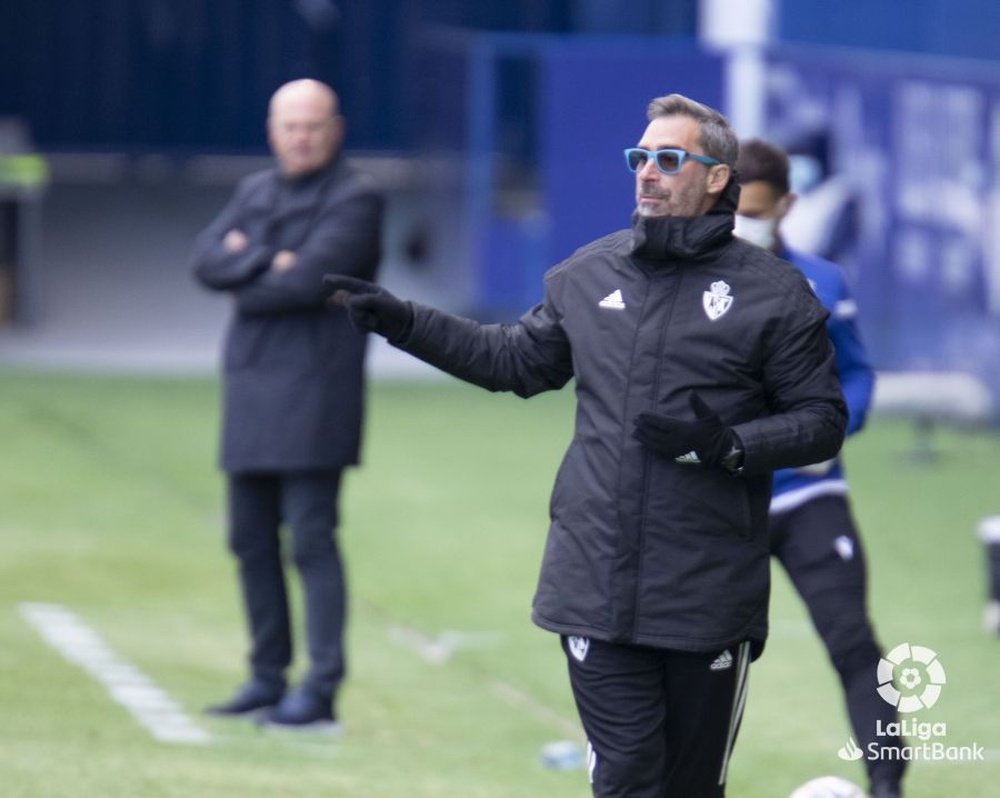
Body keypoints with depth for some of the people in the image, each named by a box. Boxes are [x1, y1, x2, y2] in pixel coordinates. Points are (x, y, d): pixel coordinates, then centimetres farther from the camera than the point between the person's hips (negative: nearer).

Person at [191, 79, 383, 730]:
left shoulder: (355, 199, -5)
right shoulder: (256, 192, 17)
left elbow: (308, 280, -17)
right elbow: (209, 258, 3)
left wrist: (245, 278, -2)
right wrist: (269, 263, -12)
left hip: (314, 390, -8)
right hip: (250, 385, 8)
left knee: (311, 538, -10)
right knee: (252, 538, 11)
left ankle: (321, 690, -11)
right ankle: (268, 678, 20)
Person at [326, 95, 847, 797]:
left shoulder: (773, 291, -2)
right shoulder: (589, 274, 11)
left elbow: (823, 422, -1)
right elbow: (517, 361, 23)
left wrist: (727, 445, -16)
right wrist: (403, 322, 16)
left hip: (710, 601, -3)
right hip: (597, 592, 3)